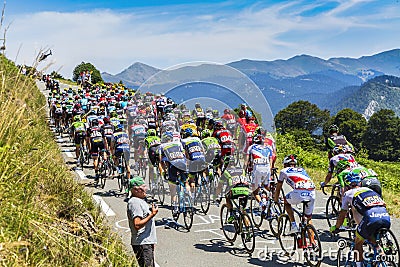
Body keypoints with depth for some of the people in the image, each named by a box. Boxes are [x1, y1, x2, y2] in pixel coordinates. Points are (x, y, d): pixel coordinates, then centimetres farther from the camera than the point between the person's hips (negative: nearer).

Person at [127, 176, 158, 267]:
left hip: (147, 242, 11)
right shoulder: (135, 202, -18)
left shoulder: (140, 201, 16)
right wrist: (152, 215, -22)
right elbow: (137, 225, -26)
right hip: (142, 243, -11)